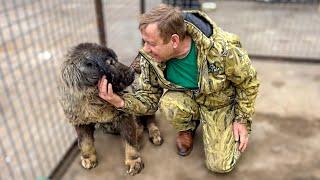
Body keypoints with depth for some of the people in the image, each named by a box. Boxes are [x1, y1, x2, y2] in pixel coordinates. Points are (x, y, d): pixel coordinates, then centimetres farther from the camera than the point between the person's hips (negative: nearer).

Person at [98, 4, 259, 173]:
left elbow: (248, 82, -15)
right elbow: (150, 97, -12)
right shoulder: (151, 58, -24)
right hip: (187, 98, 3)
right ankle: (187, 129, 4)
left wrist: (243, 119, -10)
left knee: (220, 165, -8)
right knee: (169, 103, -34)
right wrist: (120, 101, -31)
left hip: (221, 103, -2)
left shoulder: (221, 49, -34)